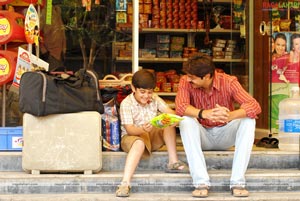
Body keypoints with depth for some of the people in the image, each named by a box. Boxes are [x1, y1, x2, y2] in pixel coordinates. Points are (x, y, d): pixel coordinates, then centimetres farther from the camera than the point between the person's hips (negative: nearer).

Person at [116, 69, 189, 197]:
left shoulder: (155, 99, -1)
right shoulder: (126, 104, -14)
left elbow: (170, 112, -13)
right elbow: (129, 129, -24)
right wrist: (143, 129, -46)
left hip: (154, 135, 5)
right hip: (132, 136, -5)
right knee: (139, 143, -40)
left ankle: (173, 162, -19)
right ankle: (125, 183, -50)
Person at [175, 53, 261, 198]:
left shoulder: (228, 82, -16)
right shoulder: (186, 82, -13)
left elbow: (255, 106, -28)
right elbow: (180, 107, -30)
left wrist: (230, 116, -48)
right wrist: (204, 113, -50)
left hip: (224, 136, 0)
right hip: (202, 136, 0)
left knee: (248, 120, -26)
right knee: (186, 120, -30)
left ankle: (237, 182, -29)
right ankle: (201, 182, -35)